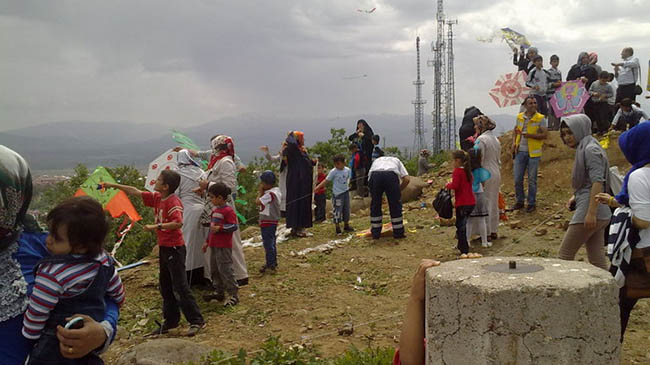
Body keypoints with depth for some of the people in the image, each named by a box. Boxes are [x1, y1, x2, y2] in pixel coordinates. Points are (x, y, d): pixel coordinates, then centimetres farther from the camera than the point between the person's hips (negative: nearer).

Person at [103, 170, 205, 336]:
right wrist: (113, 185, 17)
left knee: (180, 287, -8)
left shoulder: (173, 202, -19)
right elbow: (135, 192, 16)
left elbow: (178, 223, -32)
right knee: (165, 286, 16)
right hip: (164, 247, 10)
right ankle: (171, 321, 27)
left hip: (174, 248, -9)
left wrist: (156, 226, -29)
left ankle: (197, 321, -1)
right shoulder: (157, 198, 7)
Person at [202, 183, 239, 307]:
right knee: (214, 269, 15)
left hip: (224, 247, -9)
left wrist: (220, 228, -23)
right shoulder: (215, 210, 15)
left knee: (225, 270, -8)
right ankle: (219, 292, 27)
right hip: (214, 245, 9)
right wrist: (207, 242, 25)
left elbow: (234, 226, -18)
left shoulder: (228, 210, -13)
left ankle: (233, 295, -2)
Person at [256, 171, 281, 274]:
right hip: (273, 221, 10)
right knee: (271, 243, 19)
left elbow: (258, 202, -24)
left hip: (267, 222, -10)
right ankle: (273, 263, 29)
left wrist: (261, 191, -12)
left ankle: (270, 266, 2)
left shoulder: (270, 194, -23)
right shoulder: (277, 191, 8)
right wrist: (263, 192, 2)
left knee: (268, 243, -3)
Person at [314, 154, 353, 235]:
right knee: (337, 210, -2)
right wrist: (317, 187, -19)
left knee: (346, 210, 13)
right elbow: (326, 180, -14)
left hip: (346, 192, 5)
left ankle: (346, 226, 28)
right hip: (337, 194, -5)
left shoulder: (347, 170, 0)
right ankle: (337, 228, 8)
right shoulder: (333, 171, -13)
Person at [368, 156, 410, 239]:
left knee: (375, 205, 16)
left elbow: (369, 178, 32)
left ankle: (375, 233, 22)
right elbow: (406, 179, 20)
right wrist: (399, 191, 31)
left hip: (374, 175, 1)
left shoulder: (376, 161, 41)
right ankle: (398, 233, 20)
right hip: (391, 175, -1)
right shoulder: (396, 160, 37)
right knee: (395, 205, 13)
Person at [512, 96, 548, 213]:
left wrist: (530, 135, -20)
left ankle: (531, 203, 16)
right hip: (520, 152, 4)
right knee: (517, 179, 6)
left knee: (532, 180, 4)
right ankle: (519, 201, 22)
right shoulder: (519, 117, 6)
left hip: (533, 153, -3)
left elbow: (544, 135, -10)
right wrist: (514, 143, 8)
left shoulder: (540, 118, -7)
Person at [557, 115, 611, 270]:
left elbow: (597, 182, -19)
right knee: (597, 257, 10)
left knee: (565, 253, -2)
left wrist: (591, 213, -24)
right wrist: (575, 197, 13)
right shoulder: (583, 149, 19)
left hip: (589, 210, -10)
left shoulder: (590, 149, -11)